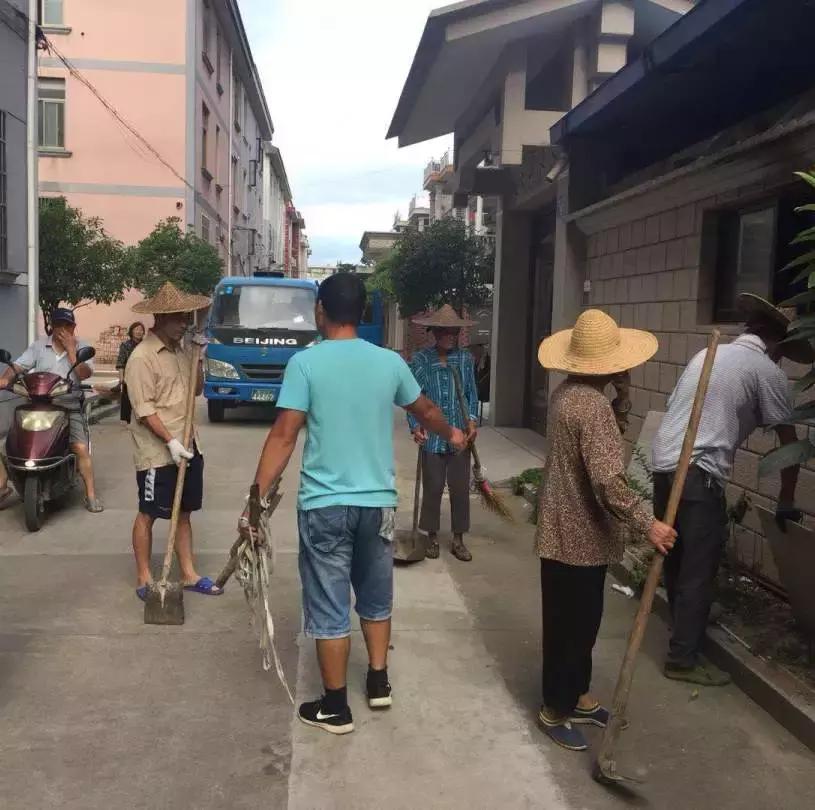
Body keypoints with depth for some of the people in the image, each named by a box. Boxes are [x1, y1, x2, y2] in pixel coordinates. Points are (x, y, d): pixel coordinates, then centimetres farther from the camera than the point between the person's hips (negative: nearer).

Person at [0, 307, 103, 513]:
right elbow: (18, 366, -2)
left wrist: (70, 349, -16)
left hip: (70, 408, -2)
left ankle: (91, 495, -6)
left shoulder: (82, 347, 2)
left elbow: (84, 374, -13)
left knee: (81, 448, -17)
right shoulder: (39, 346, 6)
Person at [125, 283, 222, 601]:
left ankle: (188, 575, 24)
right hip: (157, 452, -8)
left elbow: (197, 390, 16)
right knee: (148, 515, 5)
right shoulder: (142, 357, -15)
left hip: (188, 447, 8)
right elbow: (144, 409, -19)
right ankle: (144, 579, 16)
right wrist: (170, 442, -22)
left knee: (184, 513, 14)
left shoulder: (181, 349, 9)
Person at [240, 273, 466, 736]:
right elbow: (426, 411, 18)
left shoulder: (305, 363, -10)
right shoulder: (390, 362, 2)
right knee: (376, 598, 22)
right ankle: (380, 684, 35)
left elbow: (284, 437, -14)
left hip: (324, 504, -3)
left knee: (330, 609, 8)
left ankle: (336, 708, 19)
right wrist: (452, 435, 39)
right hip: (378, 501, 4)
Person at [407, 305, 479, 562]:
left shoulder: (466, 359, 3)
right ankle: (432, 537, 23)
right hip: (432, 437, -2)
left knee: (460, 488, 8)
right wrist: (415, 426, -17)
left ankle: (458, 539, 22)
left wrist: (472, 420, -8)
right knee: (432, 488, 6)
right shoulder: (421, 360, -4)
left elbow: (471, 394, 7)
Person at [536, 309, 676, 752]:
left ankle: (576, 695, 36)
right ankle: (556, 709, 20)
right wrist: (647, 524, -25)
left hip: (568, 527, 10)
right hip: (579, 534, -10)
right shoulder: (592, 405, -26)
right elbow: (608, 482, -31)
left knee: (580, 620, 21)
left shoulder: (568, 391, 5)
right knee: (571, 624, 5)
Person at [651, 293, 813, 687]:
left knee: (677, 560, 21)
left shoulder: (707, 353, 20)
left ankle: (686, 631, 39)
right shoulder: (767, 371, -1)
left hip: (663, 464, 8)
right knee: (699, 569, 2)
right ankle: (683, 658, 10)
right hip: (699, 475, -8)